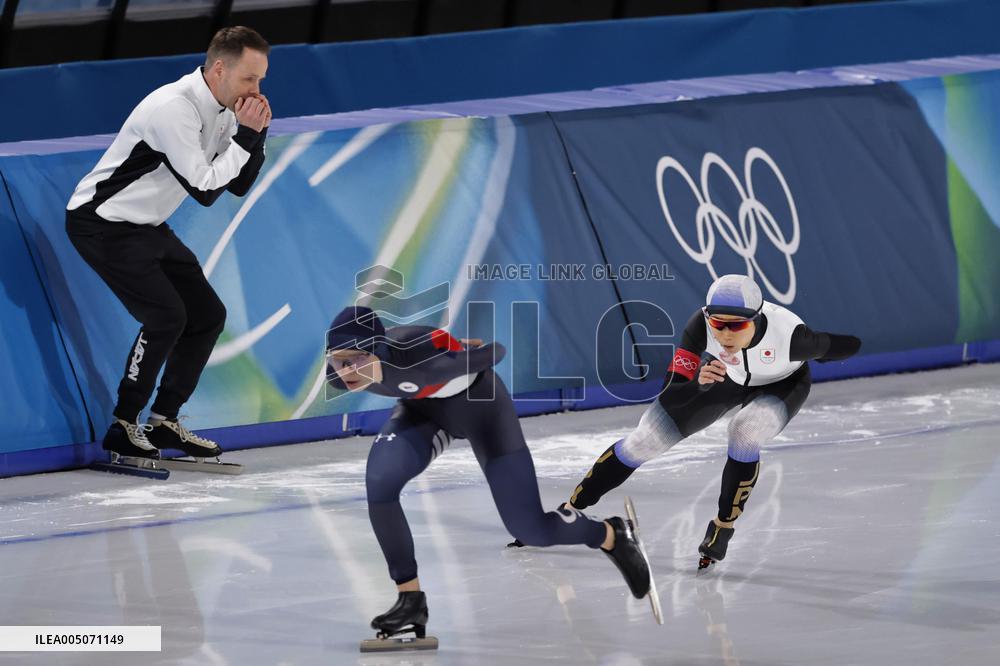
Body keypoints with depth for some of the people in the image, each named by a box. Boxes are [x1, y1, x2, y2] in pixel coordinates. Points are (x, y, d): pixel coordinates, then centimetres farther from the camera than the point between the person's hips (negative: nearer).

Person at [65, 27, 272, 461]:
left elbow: (238, 185, 8)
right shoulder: (175, 108, -27)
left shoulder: (219, 110, 2)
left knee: (207, 315, 8)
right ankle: (122, 428, -8)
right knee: (166, 317, -19)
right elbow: (204, 190, -27)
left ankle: (164, 421, 18)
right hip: (103, 225, -10)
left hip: (147, 227, 10)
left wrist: (257, 134, -7)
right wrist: (245, 135, -23)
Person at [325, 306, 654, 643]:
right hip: (422, 409, 5)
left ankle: (613, 535, 28)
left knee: (530, 529, -4)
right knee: (380, 481, -23)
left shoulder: (421, 358, -43)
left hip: (478, 402, -5)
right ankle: (411, 600, -7)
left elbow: (493, 352, -23)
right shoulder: (337, 375, -25)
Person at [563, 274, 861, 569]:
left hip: (783, 384, -2)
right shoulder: (702, 325, -36)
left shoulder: (788, 333, -42)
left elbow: (850, 346, -26)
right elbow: (671, 395, -34)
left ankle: (723, 527, -10)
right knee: (645, 440, 0)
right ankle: (572, 509, 19)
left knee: (745, 431, -33)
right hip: (727, 377, 2)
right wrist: (699, 381, -53)